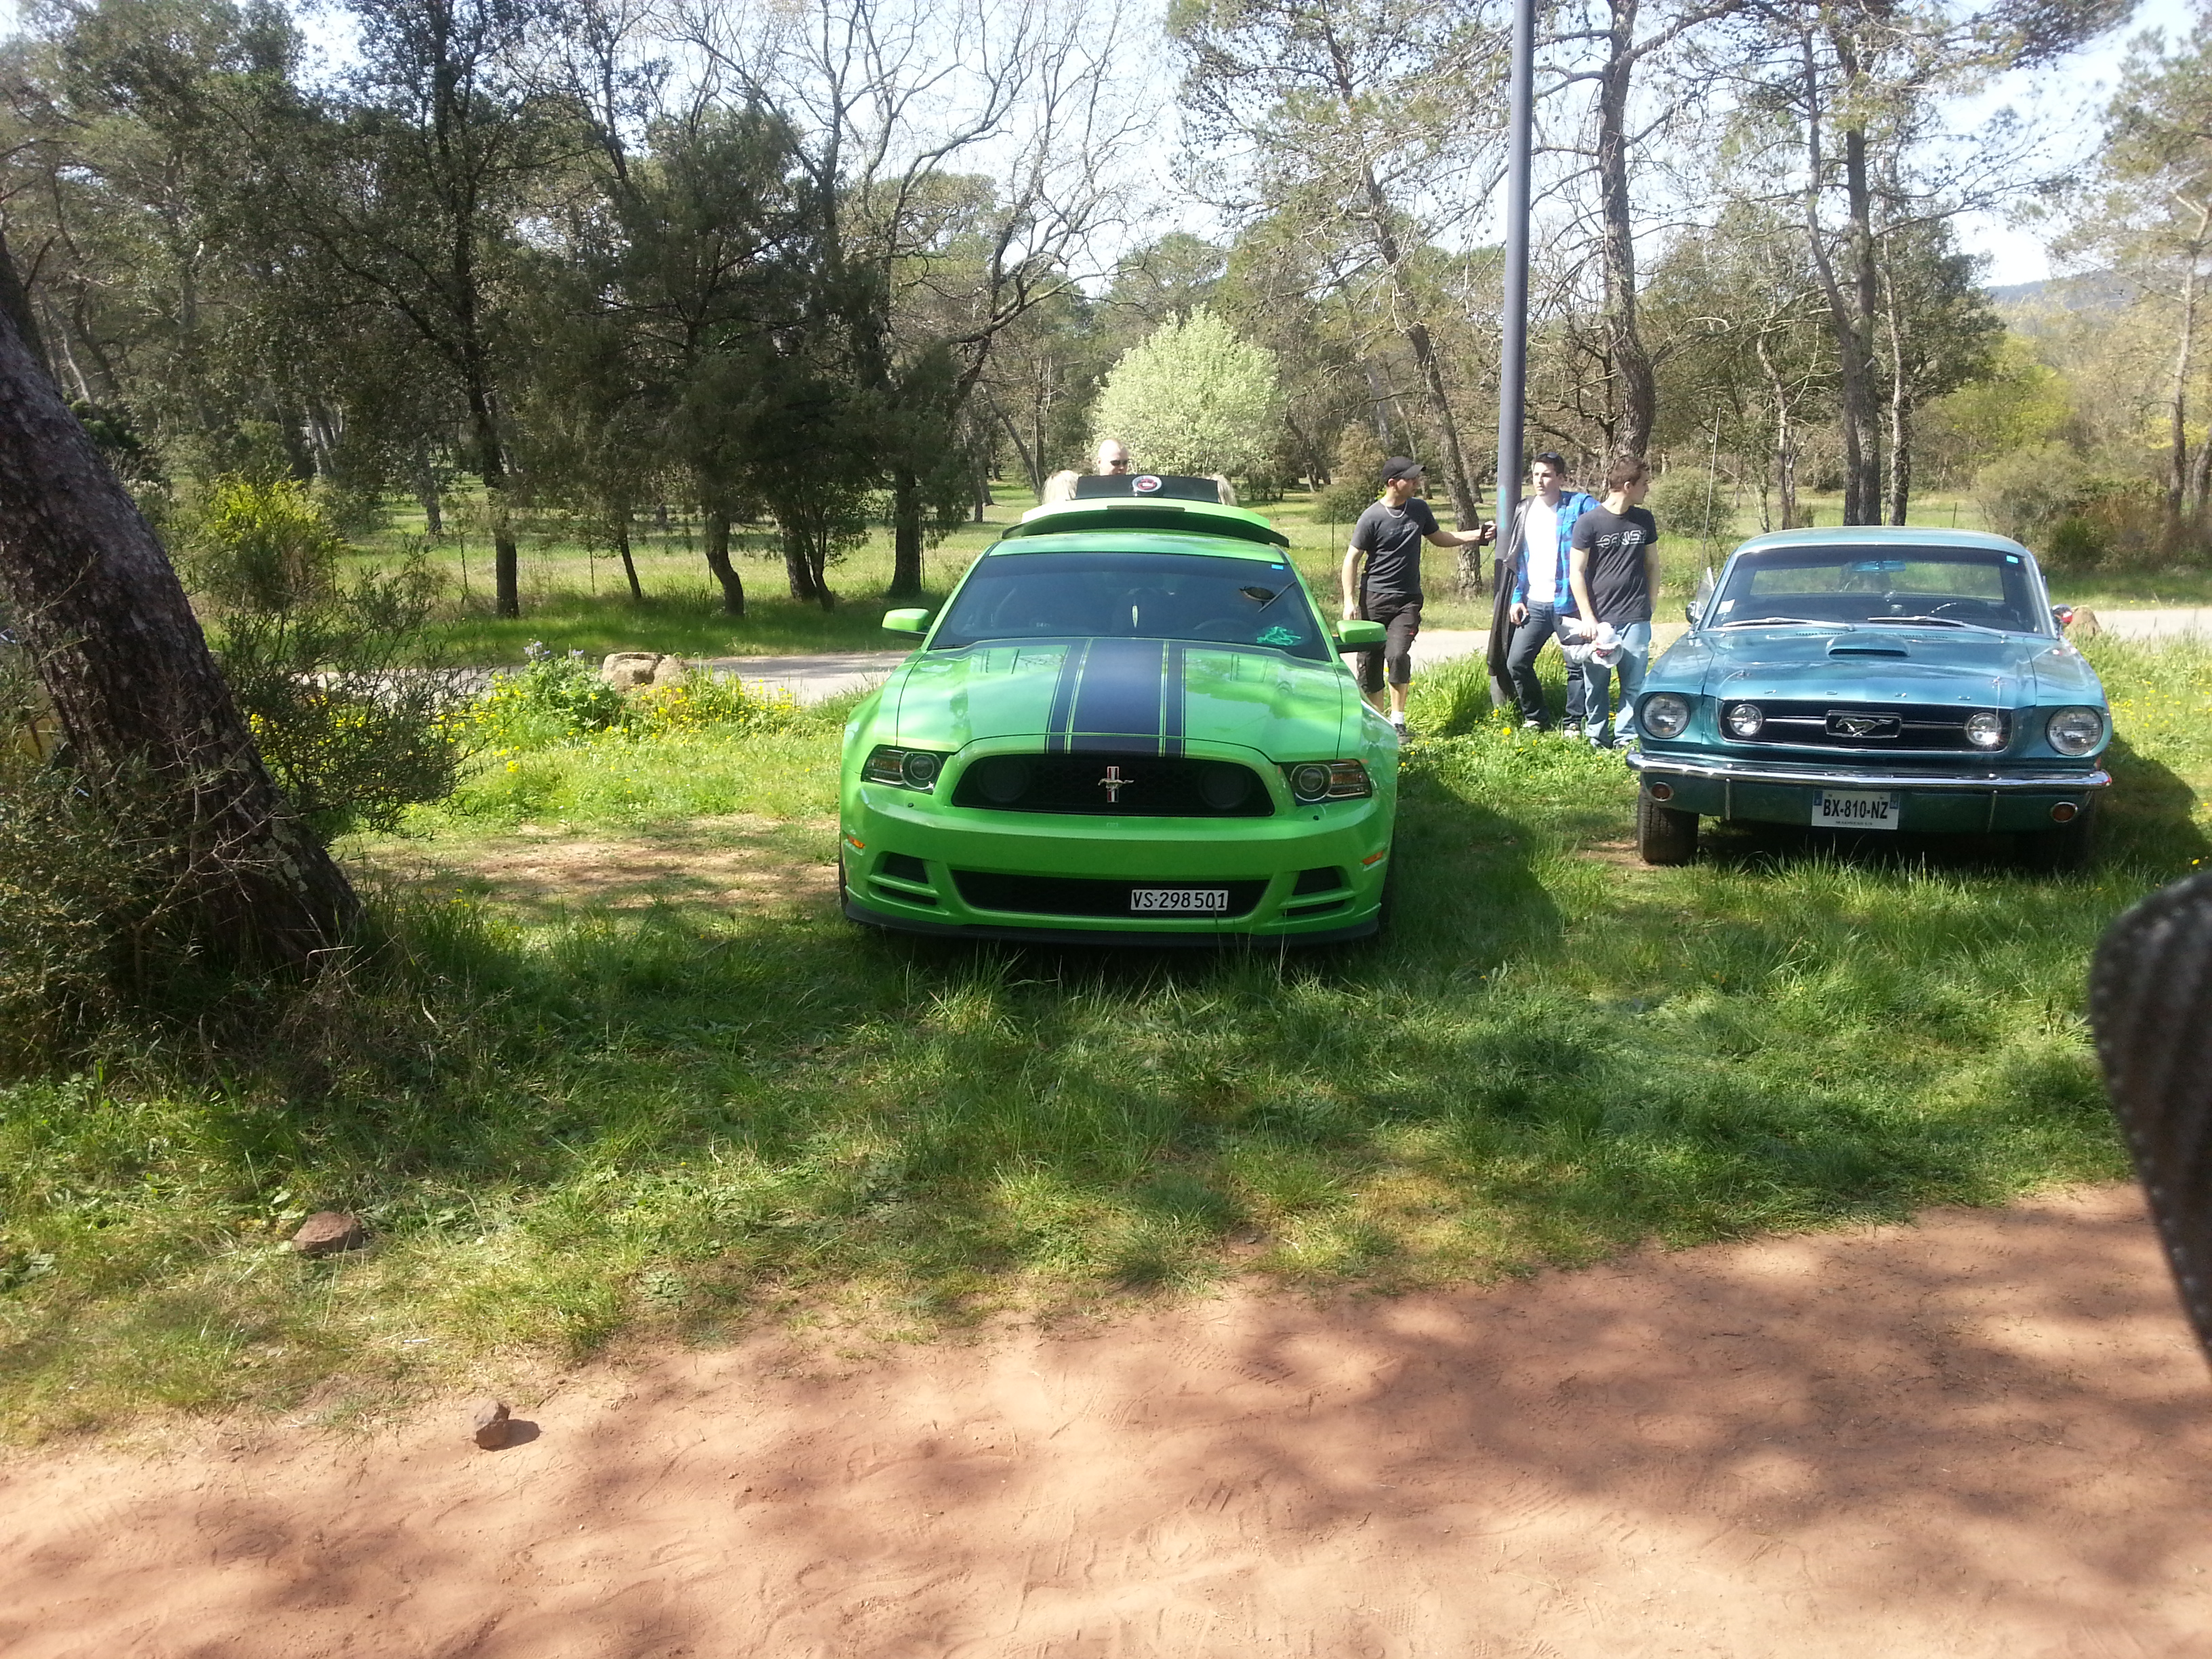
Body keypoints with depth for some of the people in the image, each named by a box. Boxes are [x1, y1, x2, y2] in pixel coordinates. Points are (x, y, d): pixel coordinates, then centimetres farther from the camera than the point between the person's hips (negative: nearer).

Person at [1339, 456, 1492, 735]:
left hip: (1408, 599, 2)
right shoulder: (1372, 518, -9)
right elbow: (1352, 559, -6)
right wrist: (1349, 602, -12)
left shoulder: (1419, 509, 7)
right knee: (1370, 661, 1)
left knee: (1397, 655, -18)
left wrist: (1477, 535, 15)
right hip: (1374, 598, -2)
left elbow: (1439, 537, 24)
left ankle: (1397, 719, -6)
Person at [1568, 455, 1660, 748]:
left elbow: (1652, 564, 18)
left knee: (1634, 685, 1)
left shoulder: (1644, 520, 9)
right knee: (1596, 684, 4)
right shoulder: (1588, 522, -4)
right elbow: (1576, 572, -3)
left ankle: (1625, 739, 10)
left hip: (1636, 621, 3)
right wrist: (1588, 619, -7)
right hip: (1599, 621, -3)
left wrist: (1648, 604, 8)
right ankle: (1598, 739, 18)